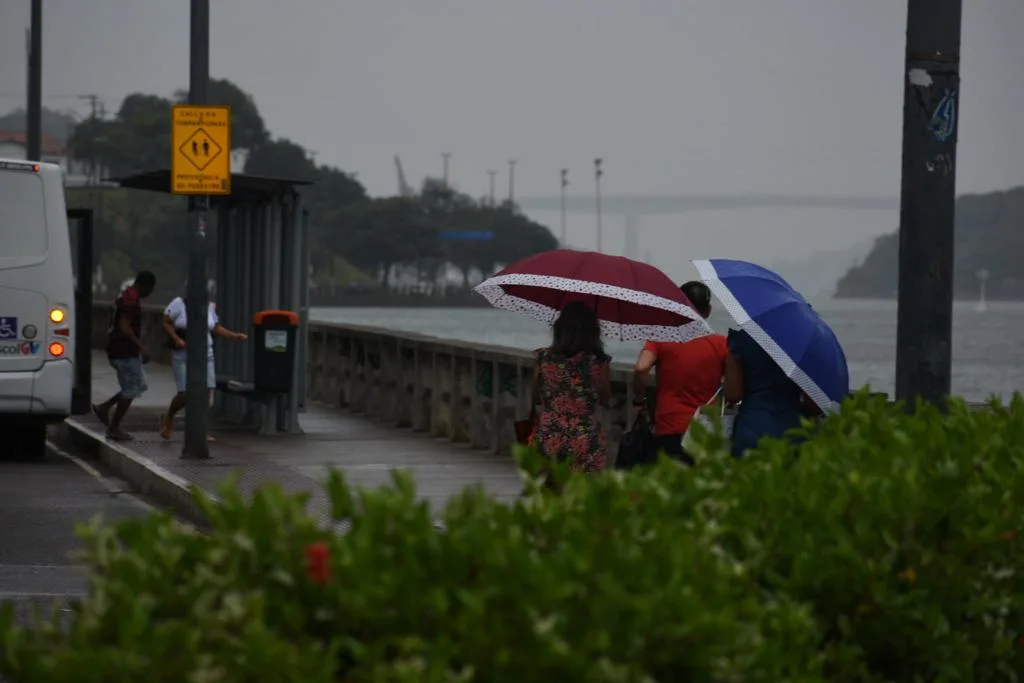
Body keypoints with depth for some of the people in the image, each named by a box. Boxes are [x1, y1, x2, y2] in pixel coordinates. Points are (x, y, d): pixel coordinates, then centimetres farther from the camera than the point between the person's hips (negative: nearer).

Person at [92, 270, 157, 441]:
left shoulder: (126, 295, 15)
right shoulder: (131, 299, -18)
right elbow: (124, 327, -25)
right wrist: (140, 346, -24)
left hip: (124, 350, 10)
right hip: (125, 351, -10)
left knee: (139, 385, 17)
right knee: (130, 391, -1)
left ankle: (104, 408, 16)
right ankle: (114, 429, 6)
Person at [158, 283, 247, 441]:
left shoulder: (209, 307, 6)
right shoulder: (178, 303, -7)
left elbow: (216, 327, 17)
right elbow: (166, 323, -6)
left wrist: (233, 336, 7)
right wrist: (176, 339, -19)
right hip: (183, 355, -4)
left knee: (207, 392, -6)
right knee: (185, 394, -7)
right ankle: (168, 419, 24)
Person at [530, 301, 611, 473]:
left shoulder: (544, 358, -3)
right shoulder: (599, 362, -7)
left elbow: (536, 399, 6)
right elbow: (605, 400, 4)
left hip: (549, 438, 2)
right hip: (586, 442, -1)